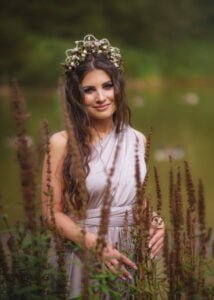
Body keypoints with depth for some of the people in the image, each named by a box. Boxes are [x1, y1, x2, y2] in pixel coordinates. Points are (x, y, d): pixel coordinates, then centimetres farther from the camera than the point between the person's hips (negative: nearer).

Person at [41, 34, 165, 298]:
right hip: (84, 254, -4)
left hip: (133, 253, 4)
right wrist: (96, 245, -20)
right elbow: (52, 212, -9)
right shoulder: (63, 143, -11)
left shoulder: (137, 140, 2)